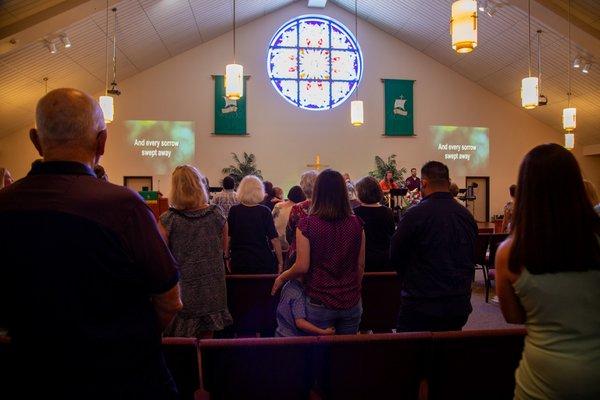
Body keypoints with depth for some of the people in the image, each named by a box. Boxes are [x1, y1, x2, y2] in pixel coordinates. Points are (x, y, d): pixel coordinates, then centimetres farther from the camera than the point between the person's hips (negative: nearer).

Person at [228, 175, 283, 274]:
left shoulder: (233, 211, -3)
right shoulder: (264, 211, -8)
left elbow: (228, 237, 2)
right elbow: (274, 239, -10)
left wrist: (227, 257, 14)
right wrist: (280, 262, -2)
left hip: (239, 262, 2)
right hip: (263, 261, -2)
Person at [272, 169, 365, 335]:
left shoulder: (307, 224, -12)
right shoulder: (356, 223, -3)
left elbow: (302, 267, -12)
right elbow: (360, 265, 4)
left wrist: (281, 278, 6)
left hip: (319, 303, -3)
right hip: (351, 302, 3)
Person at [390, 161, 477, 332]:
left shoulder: (414, 214, -16)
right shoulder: (467, 215, 1)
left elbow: (395, 256, -5)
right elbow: (471, 259, 12)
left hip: (420, 307, -5)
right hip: (459, 306, 6)